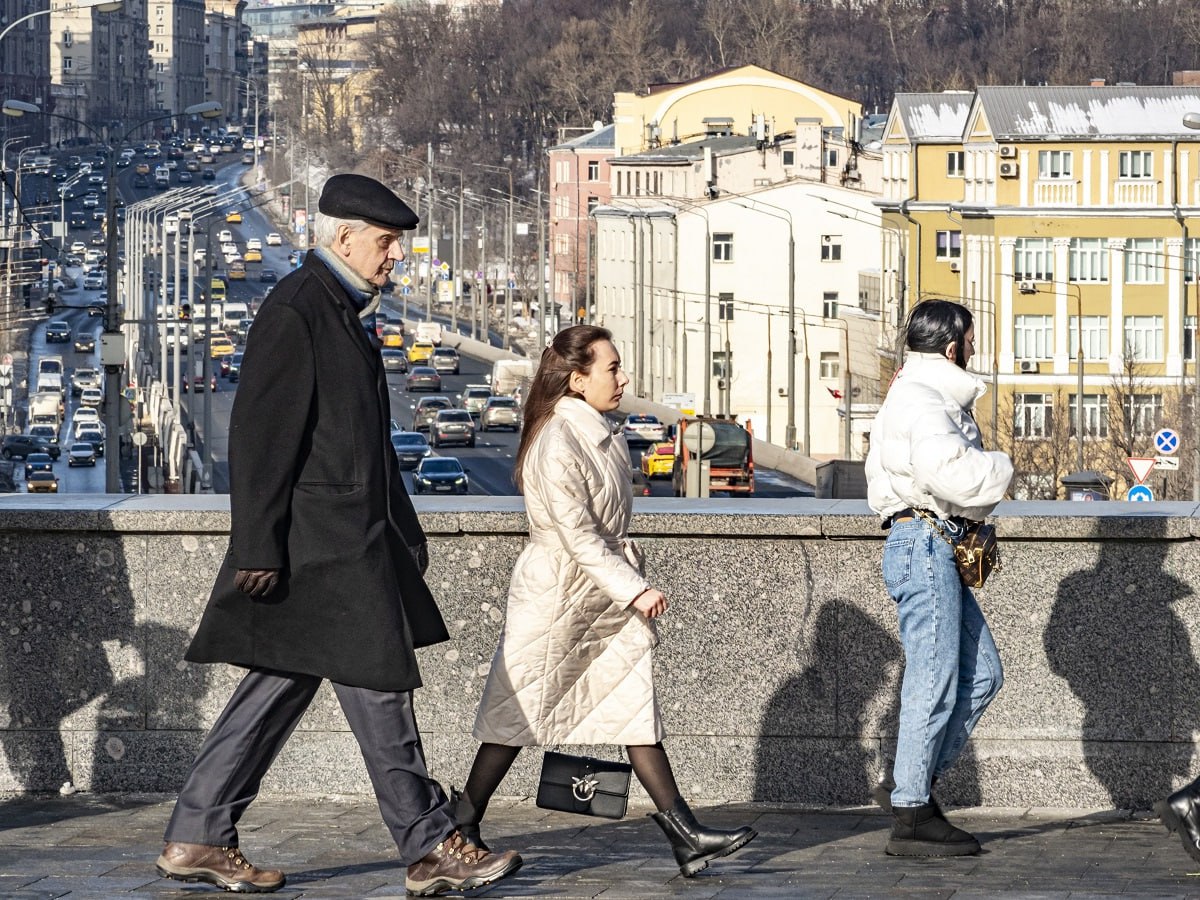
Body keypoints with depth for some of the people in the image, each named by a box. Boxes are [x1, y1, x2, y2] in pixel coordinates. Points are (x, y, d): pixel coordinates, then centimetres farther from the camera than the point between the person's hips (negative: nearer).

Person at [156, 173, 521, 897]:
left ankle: (199, 838, 14)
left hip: (355, 539, 10)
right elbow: (260, 435, -18)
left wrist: (403, 530, 24)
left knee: (283, 686, 11)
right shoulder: (295, 312, -14)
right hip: (322, 547, -10)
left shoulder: (342, 310, 17)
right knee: (379, 688, -4)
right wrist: (258, 547, -20)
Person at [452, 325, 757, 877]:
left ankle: (683, 832, 1)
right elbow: (577, 536, -22)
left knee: (637, 708, 4)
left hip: (608, 597, 8)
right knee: (519, 713, 1)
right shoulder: (557, 443, -20)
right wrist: (636, 590, -21)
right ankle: (462, 827, 13)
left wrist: (634, 585, 15)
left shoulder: (605, 437, 8)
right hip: (556, 595, -8)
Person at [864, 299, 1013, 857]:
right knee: (935, 684, -8)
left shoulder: (929, 397, 22)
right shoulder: (921, 401, -13)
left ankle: (908, 784, 13)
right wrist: (999, 469, -10)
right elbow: (947, 470, -30)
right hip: (923, 545, -11)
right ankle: (912, 817, -3)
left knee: (981, 674, 10)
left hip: (939, 553, 11)